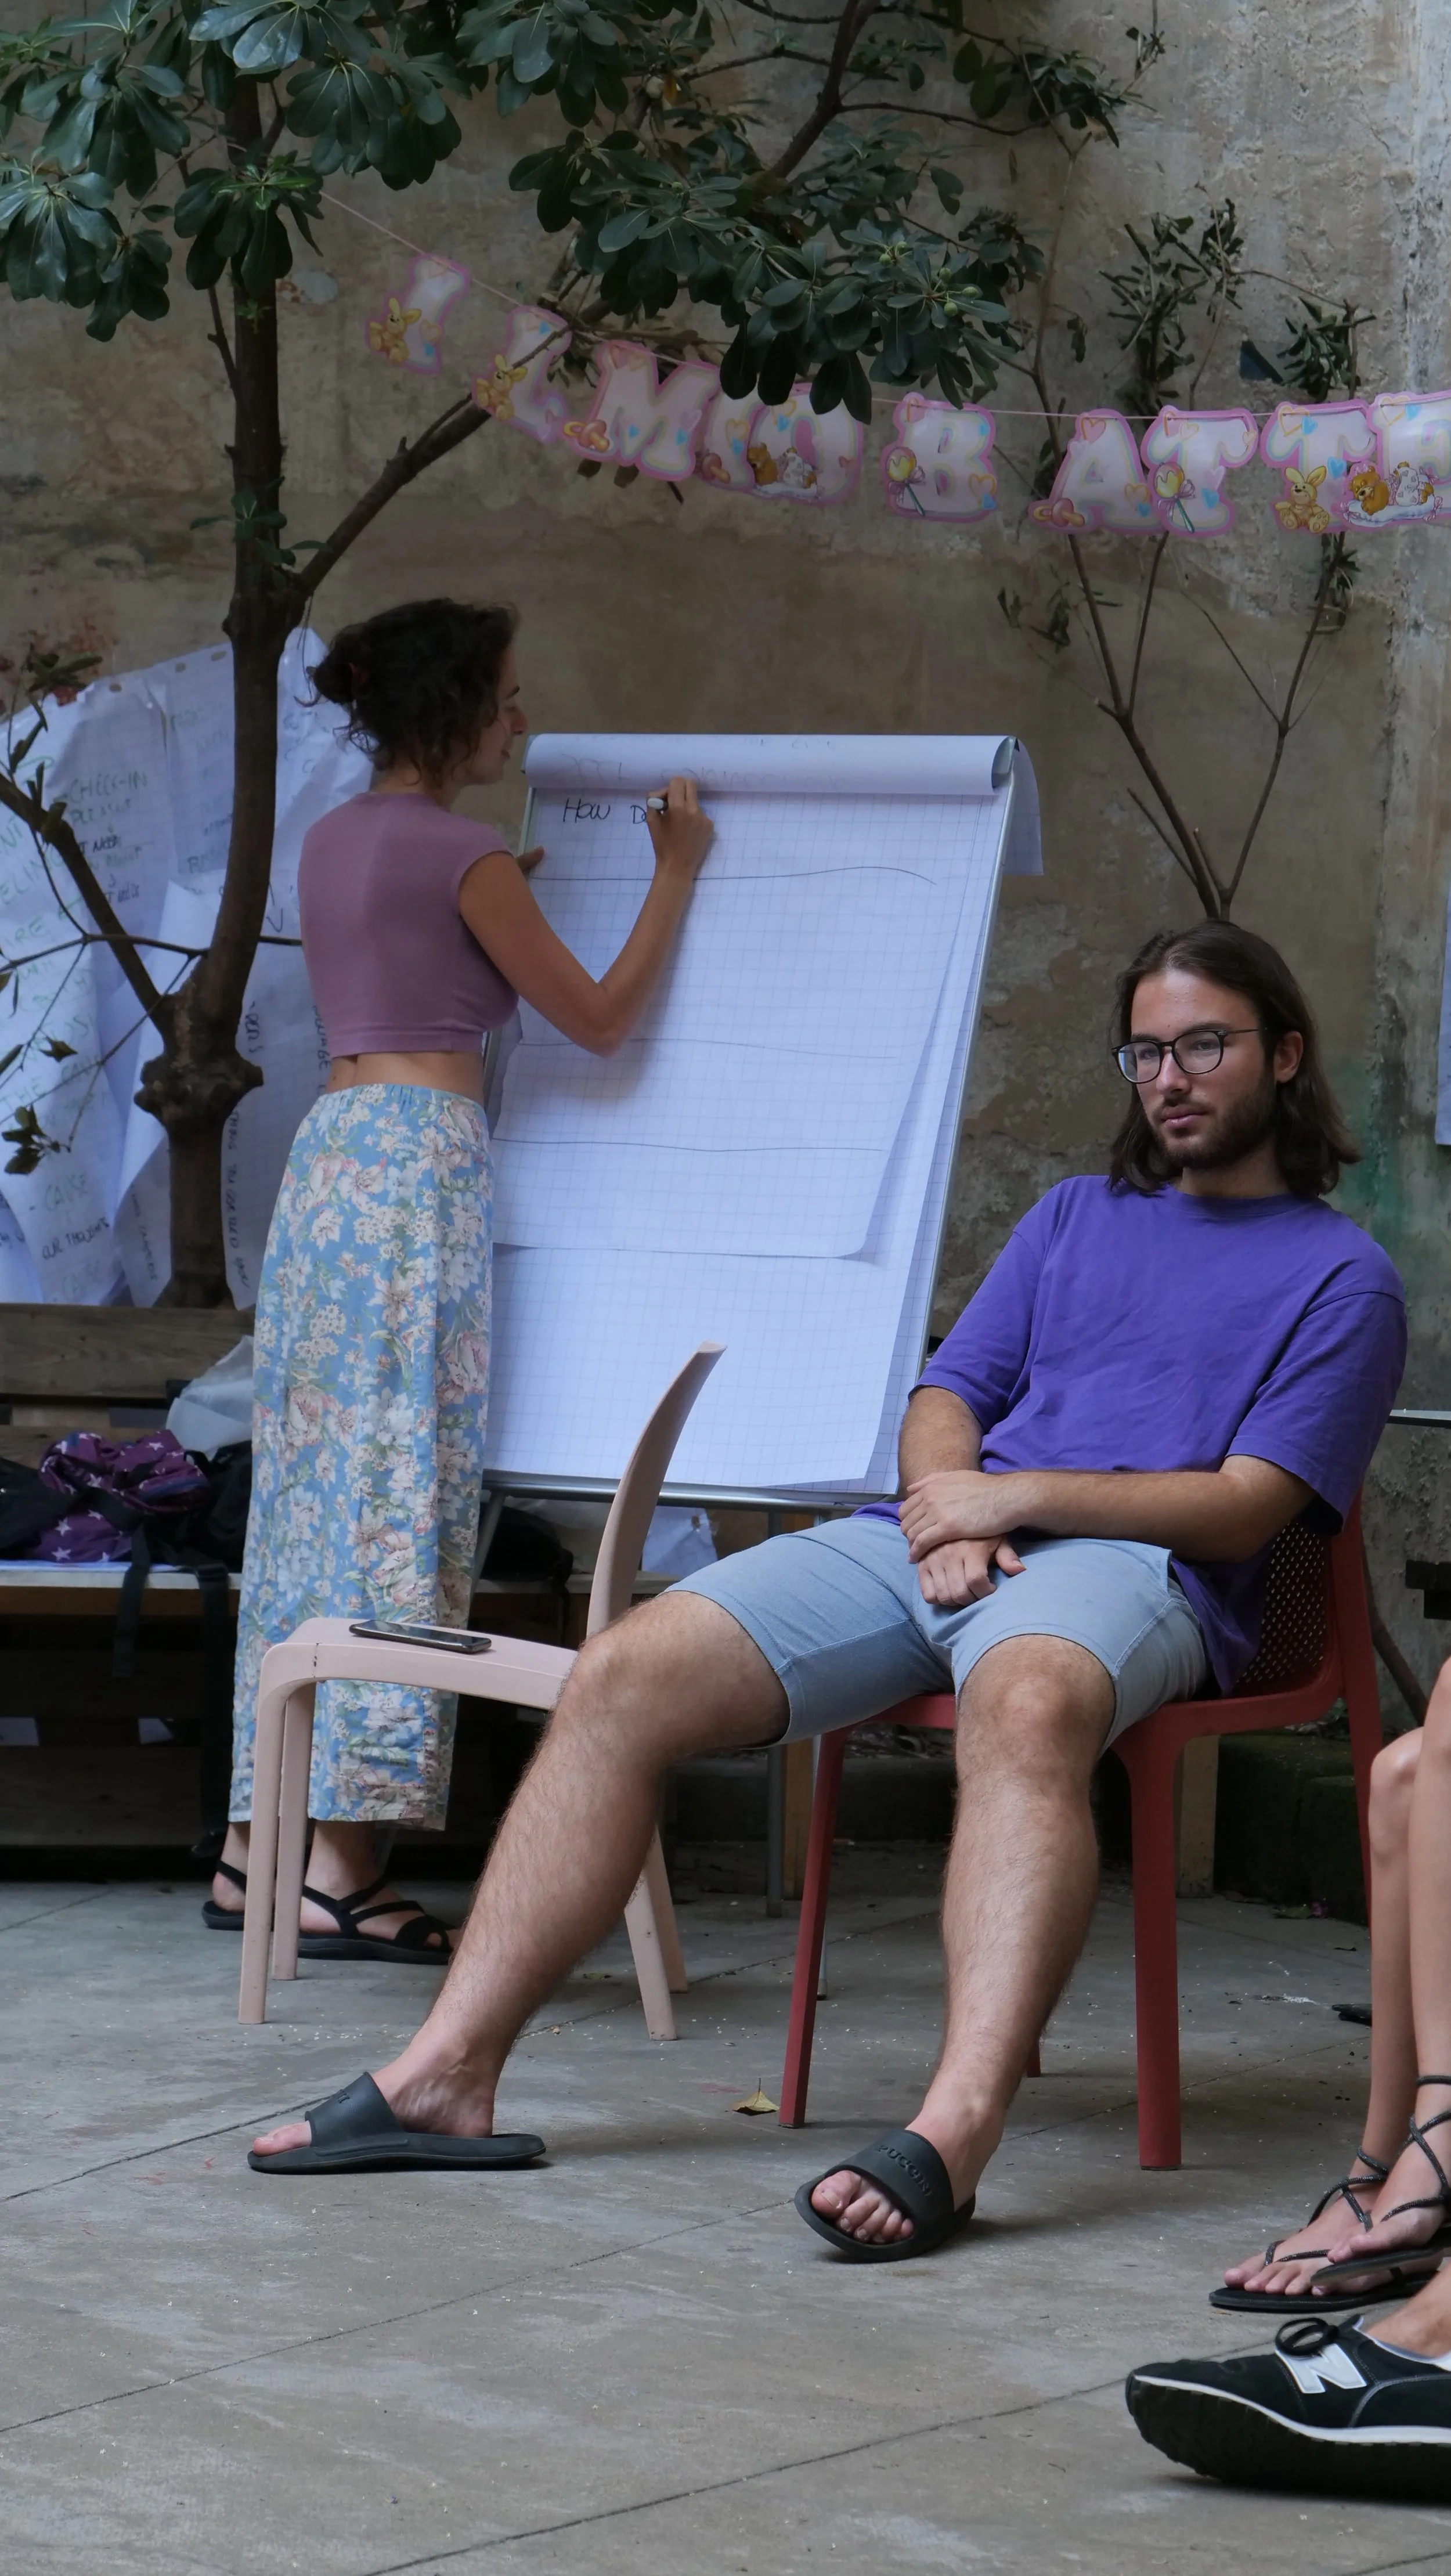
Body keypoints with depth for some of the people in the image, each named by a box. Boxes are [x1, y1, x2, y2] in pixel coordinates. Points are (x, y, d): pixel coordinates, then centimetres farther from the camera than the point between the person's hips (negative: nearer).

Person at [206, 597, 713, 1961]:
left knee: (311, 1494, 9)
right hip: (423, 1155, -9)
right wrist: (677, 872, 6)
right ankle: (340, 1864, -12)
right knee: (401, 1502, -9)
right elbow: (599, 1018, -3)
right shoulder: (462, 853, -9)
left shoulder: (332, 839, 15)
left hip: (328, 1147, 9)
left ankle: (260, 1845, 11)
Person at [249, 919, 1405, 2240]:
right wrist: (945, 1511, -2)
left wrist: (1015, 1496, -11)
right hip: (934, 1535, 6)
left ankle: (954, 2134, -60)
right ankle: (449, 2073, -19)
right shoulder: (1074, 1215, 30)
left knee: (1026, 1705, -43)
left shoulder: (1342, 1276, 11)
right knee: (625, 1673, -16)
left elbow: (1245, 1507, -1)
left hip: (1125, 1560, -6)